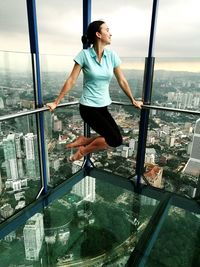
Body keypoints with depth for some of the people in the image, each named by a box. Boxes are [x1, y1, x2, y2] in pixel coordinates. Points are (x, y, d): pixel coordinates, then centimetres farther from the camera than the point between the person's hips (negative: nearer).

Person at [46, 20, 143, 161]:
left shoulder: (112, 55, 3)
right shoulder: (84, 54, -9)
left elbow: (122, 81, 10)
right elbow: (71, 81, -6)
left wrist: (133, 100, 15)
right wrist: (56, 102, -5)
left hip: (103, 107, 6)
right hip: (88, 107, -6)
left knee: (115, 139, 2)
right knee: (115, 140, -12)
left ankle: (83, 141, 17)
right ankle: (84, 150, 10)